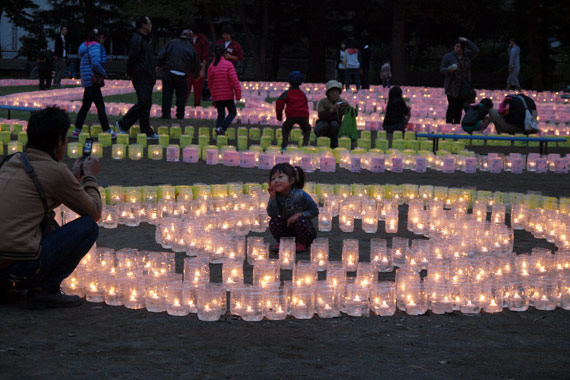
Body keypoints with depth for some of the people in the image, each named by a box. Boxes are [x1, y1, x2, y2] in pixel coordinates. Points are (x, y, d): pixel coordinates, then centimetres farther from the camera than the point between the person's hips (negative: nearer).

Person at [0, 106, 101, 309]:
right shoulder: (57, 172, -7)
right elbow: (94, 212, 6)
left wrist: (74, 177, 36)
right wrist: (90, 177, 21)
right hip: (20, 269, -8)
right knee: (88, 226, 3)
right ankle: (46, 290, -4)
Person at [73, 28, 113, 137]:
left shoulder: (86, 45, 15)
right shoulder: (95, 46, -15)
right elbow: (95, 63, -26)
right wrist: (103, 73, -11)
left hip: (87, 81, 10)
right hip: (92, 80, -10)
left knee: (85, 105, 14)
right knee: (100, 106, -5)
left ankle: (77, 130, 16)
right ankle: (107, 130, -3)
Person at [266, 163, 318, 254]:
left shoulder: (300, 194, -21)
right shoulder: (277, 196, -11)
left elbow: (315, 211, -14)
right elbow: (272, 214, -21)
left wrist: (299, 214, -27)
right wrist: (272, 197, -29)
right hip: (286, 230, 3)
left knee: (300, 221, -32)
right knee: (274, 221, -19)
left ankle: (301, 244, -7)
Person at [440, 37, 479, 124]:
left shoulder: (467, 55, 10)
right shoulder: (448, 56, -2)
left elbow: (476, 51, -3)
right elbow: (441, 69, -3)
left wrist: (467, 41, -7)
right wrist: (448, 70, -25)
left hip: (463, 87, 4)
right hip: (452, 87, -4)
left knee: (459, 107, 4)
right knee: (452, 107, -8)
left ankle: (457, 123, 10)